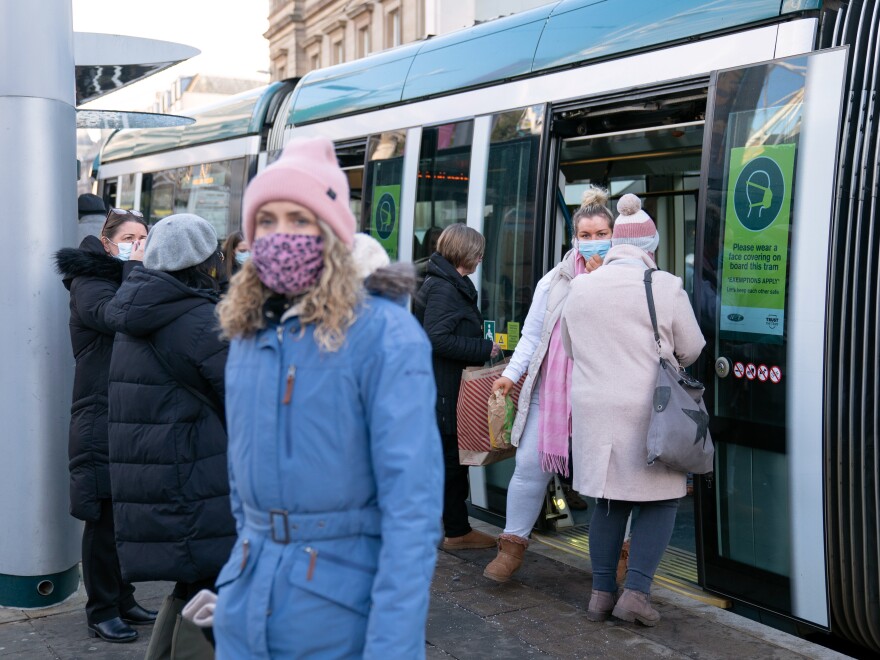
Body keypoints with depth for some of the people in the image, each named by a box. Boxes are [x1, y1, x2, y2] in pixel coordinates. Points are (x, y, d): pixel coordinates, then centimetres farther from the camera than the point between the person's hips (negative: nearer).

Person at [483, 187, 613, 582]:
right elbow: (532, 332, 13)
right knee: (530, 464, 2)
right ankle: (513, 545, 15)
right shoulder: (555, 280, 10)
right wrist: (513, 372, 4)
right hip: (551, 388, 2)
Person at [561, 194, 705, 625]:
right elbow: (691, 350, 2)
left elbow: (569, 350, 17)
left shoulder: (580, 289, 5)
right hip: (648, 411, -4)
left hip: (593, 410, 4)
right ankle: (635, 592, 2)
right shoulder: (666, 287, -8)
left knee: (609, 500, 15)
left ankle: (602, 592, 19)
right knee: (660, 500, 9)